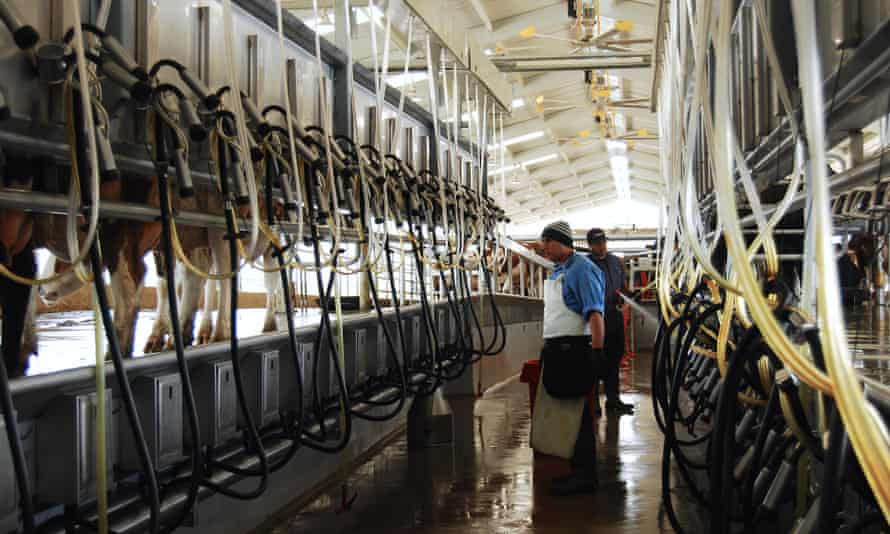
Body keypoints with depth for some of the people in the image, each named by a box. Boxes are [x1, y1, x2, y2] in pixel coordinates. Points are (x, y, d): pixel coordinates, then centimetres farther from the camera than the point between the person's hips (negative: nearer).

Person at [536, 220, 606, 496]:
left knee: (576, 412, -6)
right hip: (555, 350, 10)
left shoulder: (582, 270, -12)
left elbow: (595, 315, -19)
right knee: (560, 409, 13)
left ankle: (584, 476, 0)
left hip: (574, 350, -10)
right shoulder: (556, 272, 17)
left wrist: (596, 353, -24)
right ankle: (577, 470, 22)